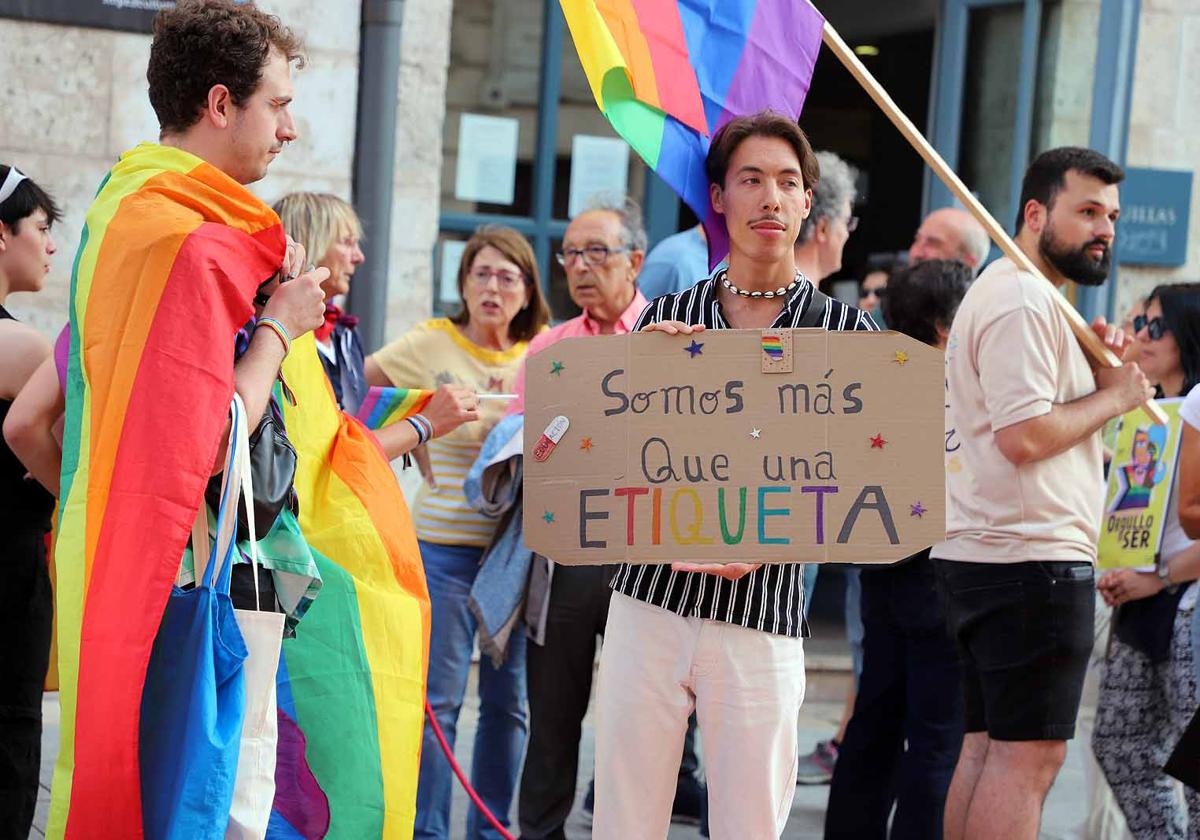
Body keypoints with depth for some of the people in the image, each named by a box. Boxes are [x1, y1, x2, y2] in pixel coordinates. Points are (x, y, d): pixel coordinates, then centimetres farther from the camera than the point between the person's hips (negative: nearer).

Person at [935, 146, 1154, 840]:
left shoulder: (1004, 291, 22)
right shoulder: (1024, 300, -13)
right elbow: (1024, 436, -22)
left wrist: (1092, 363, 9)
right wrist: (1114, 395, -10)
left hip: (981, 559, 11)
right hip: (1033, 559, -11)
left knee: (989, 748, 11)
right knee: (1031, 753, -10)